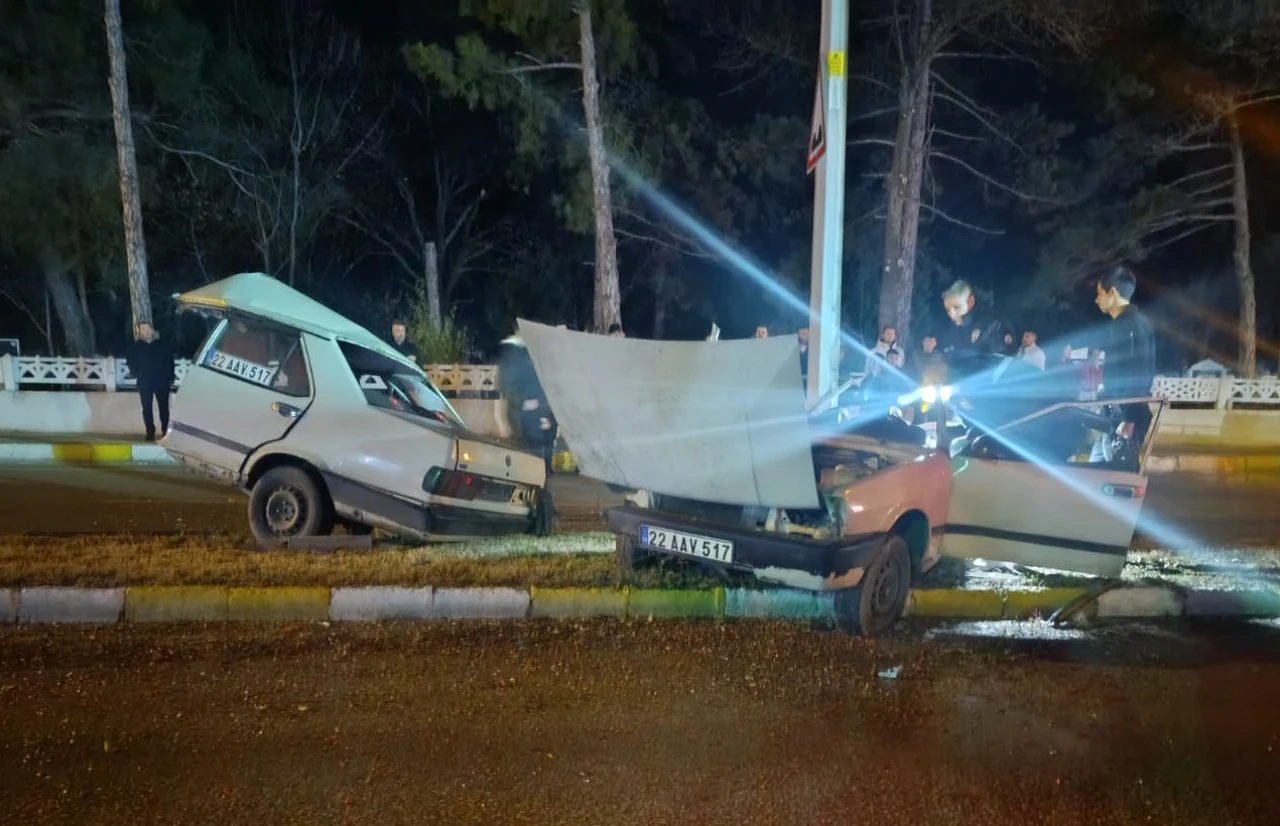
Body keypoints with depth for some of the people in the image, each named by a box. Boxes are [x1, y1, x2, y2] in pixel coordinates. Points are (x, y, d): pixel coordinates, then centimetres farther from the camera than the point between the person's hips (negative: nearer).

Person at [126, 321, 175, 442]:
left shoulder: (163, 345, 3)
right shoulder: (135, 347, 4)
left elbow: (170, 360, 4)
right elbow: (131, 362, 5)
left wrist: (170, 377, 1)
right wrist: (136, 374, -6)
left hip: (162, 381, 0)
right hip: (144, 383, 0)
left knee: (163, 407, 3)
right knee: (147, 408, 2)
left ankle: (165, 432, 10)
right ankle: (150, 433, 7)